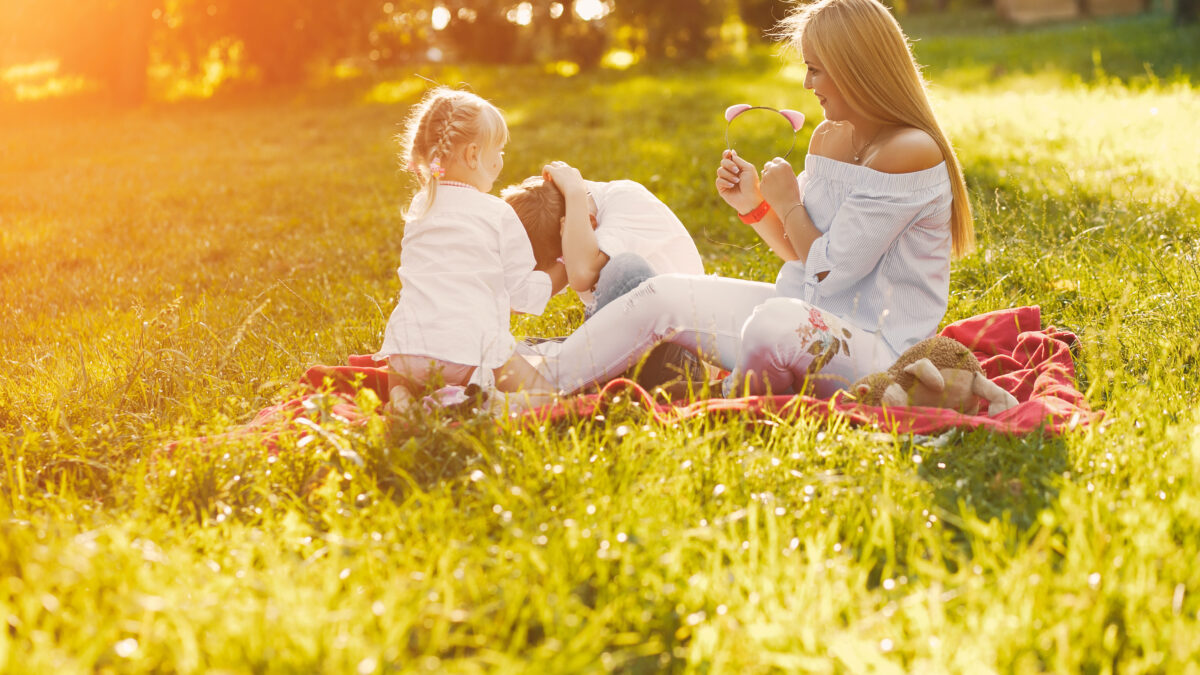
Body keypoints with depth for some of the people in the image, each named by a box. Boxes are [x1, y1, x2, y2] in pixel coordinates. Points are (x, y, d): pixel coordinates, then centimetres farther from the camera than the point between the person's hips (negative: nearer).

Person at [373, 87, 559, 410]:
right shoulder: (499, 215, 0)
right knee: (544, 395, 6)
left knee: (401, 382, 32)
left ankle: (401, 398, -3)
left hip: (408, 348, 5)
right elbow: (525, 295, 4)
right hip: (470, 349, -4)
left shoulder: (419, 208, 15)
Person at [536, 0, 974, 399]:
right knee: (663, 295, 1)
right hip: (808, 319, 9)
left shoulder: (910, 153, -17)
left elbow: (830, 271, -18)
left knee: (775, 321, -40)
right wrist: (753, 205, 3)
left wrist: (788, 204, -4)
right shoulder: (828, 138, 10)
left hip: (877, 353, -9)